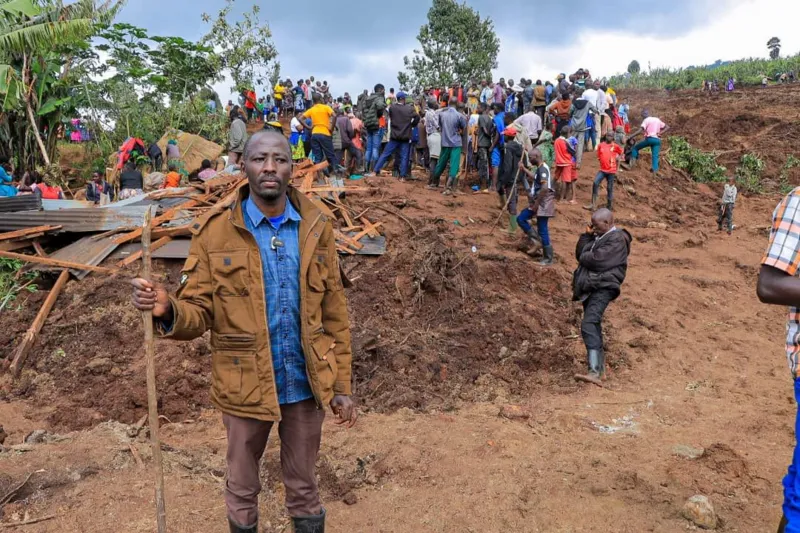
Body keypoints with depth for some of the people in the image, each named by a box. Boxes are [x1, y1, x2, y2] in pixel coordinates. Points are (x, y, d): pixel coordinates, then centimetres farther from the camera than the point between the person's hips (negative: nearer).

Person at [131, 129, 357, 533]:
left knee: (303, 485, 20)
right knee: (242, 486, 21)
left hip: (305, 384, 1)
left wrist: (341, 386, 1)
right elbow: (199, 313, -9)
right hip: (245, 386, -1)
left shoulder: (316, 229, -4)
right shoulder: (214, 233, -10)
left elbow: (334, 315, 0)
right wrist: (168, 310, -33)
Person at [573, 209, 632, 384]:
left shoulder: (617, 240, -10)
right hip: (590, 287, 10)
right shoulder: (598, 237, 19)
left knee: (589, 324, -24)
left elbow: (597, 260, -20)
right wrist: (587, 235, 3)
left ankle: (595, 372, -32)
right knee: (593, 326, 15)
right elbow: (580, 254, 14)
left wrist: (584, 257, 0)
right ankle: (600, 367, 28)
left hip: (603, 287, -10)